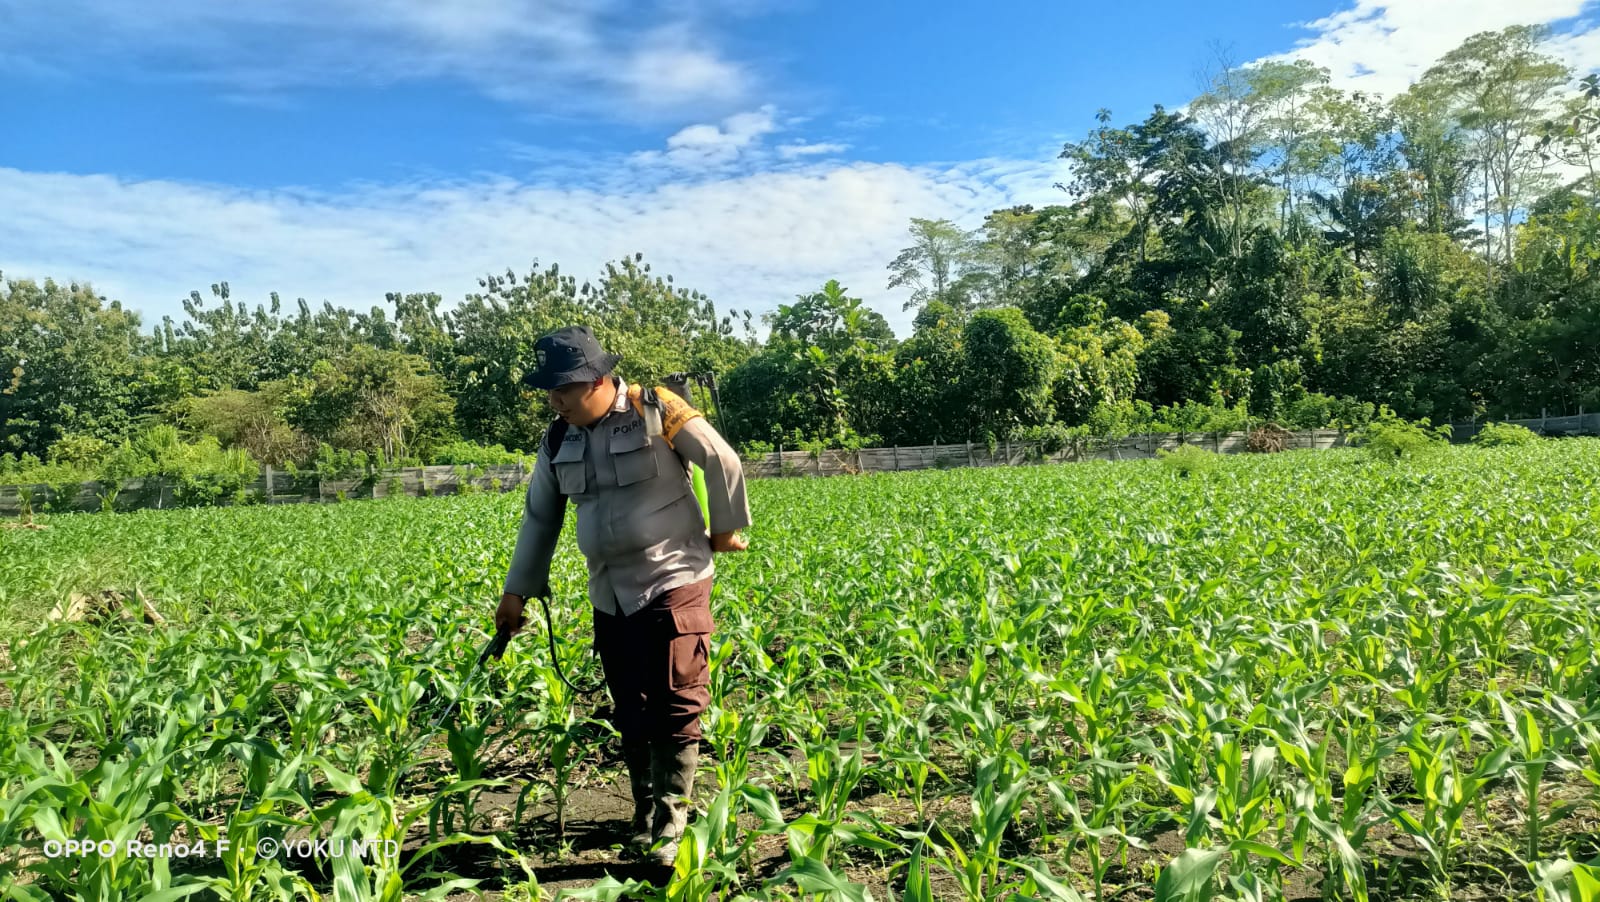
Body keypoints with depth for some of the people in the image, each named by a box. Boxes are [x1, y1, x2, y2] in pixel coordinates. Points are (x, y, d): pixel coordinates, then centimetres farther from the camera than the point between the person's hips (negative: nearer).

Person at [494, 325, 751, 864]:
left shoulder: (656, 412, -13)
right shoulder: (558, 441, 5)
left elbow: (723, 462, -8)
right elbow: (539, 517, 14)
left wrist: (726, 528, 1)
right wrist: (517, 590, 14)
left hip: (674, 584, -6)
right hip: (610, 598, 6)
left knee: (676, 708, -4)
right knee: (630, 715, 12)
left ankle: (670, 826, 6)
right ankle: (645, 815, 28)